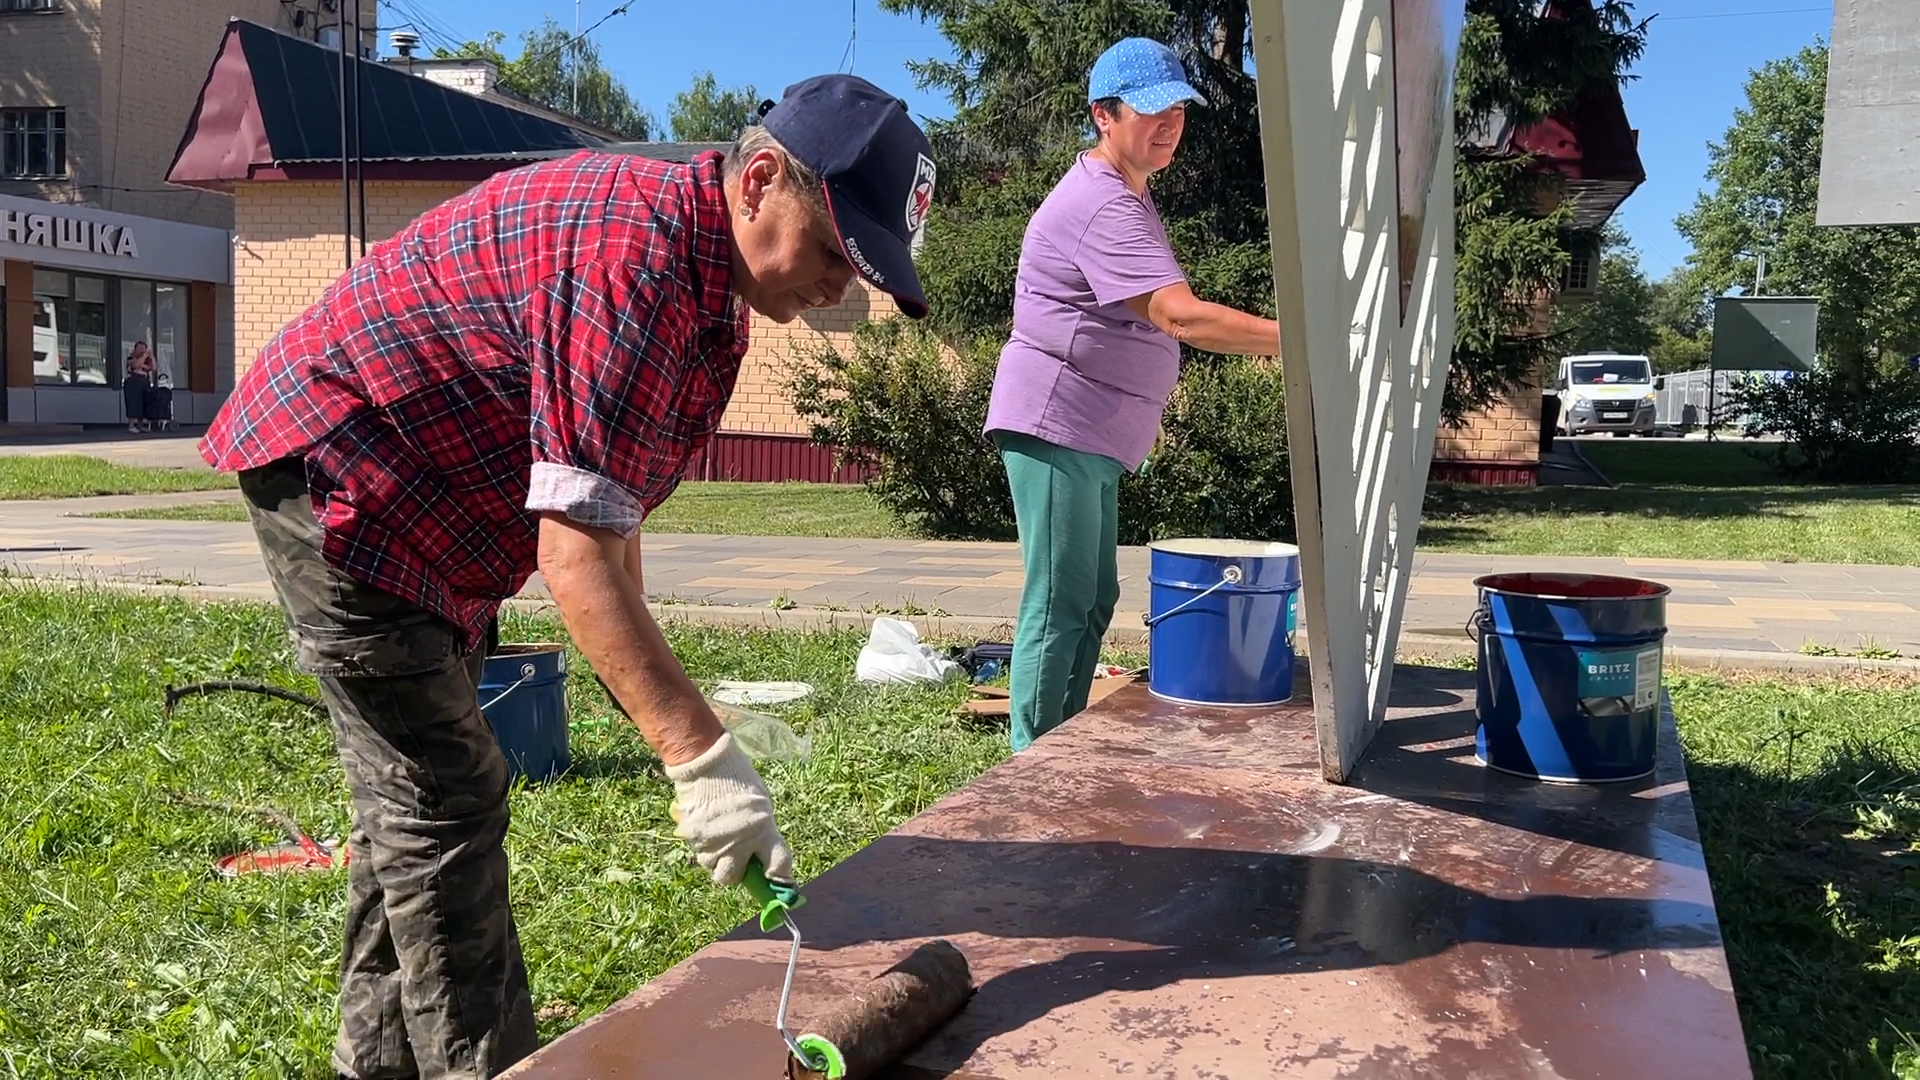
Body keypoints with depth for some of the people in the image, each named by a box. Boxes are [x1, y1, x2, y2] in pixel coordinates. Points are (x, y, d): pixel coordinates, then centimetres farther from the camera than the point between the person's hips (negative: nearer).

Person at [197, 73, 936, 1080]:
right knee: (447, 798, -10)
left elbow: (608, 514, 8)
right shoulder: (636, 253, -30)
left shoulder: (708, 277, 3)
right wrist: (702, 756, -35)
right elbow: (575, 554, -34)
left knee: (413, 790, 16)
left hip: (424, 518, 10)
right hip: (334, 469, -10)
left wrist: (660, 711, 7)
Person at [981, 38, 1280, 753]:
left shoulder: (1125, 194, 17)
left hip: (1094, 437, 11)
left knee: (1094, 600, 13)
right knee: (1061, 605, -9)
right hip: (1056, 425, -11)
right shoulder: (1100, 206, -19)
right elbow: (1179, 316, -30)